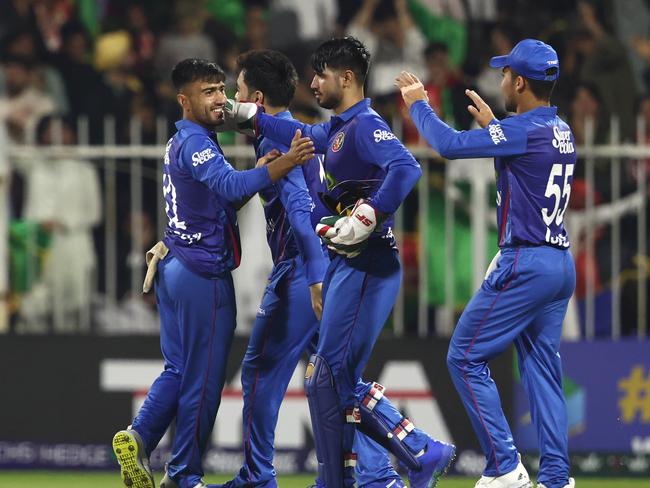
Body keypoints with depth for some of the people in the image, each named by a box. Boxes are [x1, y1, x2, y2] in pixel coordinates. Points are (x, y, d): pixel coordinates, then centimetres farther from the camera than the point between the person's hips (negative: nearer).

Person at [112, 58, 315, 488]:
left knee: (179, 370, 16)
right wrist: (284, 164, -42)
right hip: (204, 274, -9)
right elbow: (230, 187, -32)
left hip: (174, 270, 9)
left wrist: (260, 170, 4)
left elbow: (223, 196, 19)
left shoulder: (180, 144, 16)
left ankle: (138, 438, 2)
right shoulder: (195, 142, -15)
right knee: (204, 379, -2)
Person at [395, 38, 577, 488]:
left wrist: (418, 104, -2)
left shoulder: (525, 130, -15)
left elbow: (450, 144, -17)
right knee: (543, 368, 10)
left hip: (525, 265, -9)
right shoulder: (561, 131, 12)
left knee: (466, 358, -2)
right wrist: (491, 124, 34)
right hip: (561, 264, 9)